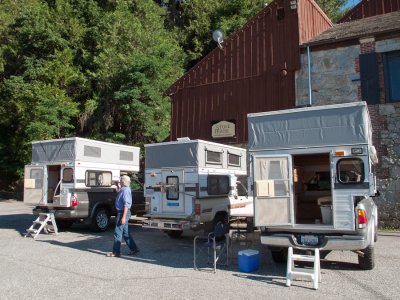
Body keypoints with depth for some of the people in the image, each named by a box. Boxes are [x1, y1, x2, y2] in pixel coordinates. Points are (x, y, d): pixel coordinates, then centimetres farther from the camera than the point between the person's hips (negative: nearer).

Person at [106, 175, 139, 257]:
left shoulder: (125, 190, -19)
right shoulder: (123, 189, 12)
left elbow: (126, 205, -24)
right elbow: (120, 199, 27)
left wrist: (123, 217, -26)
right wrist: (118, 189, 16)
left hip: (123, 213, -10)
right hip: (122, 212, 10)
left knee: (118, 233, -3)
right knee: (125, 232, 16)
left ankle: (116, 252, 6)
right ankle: (134, 249, 22)